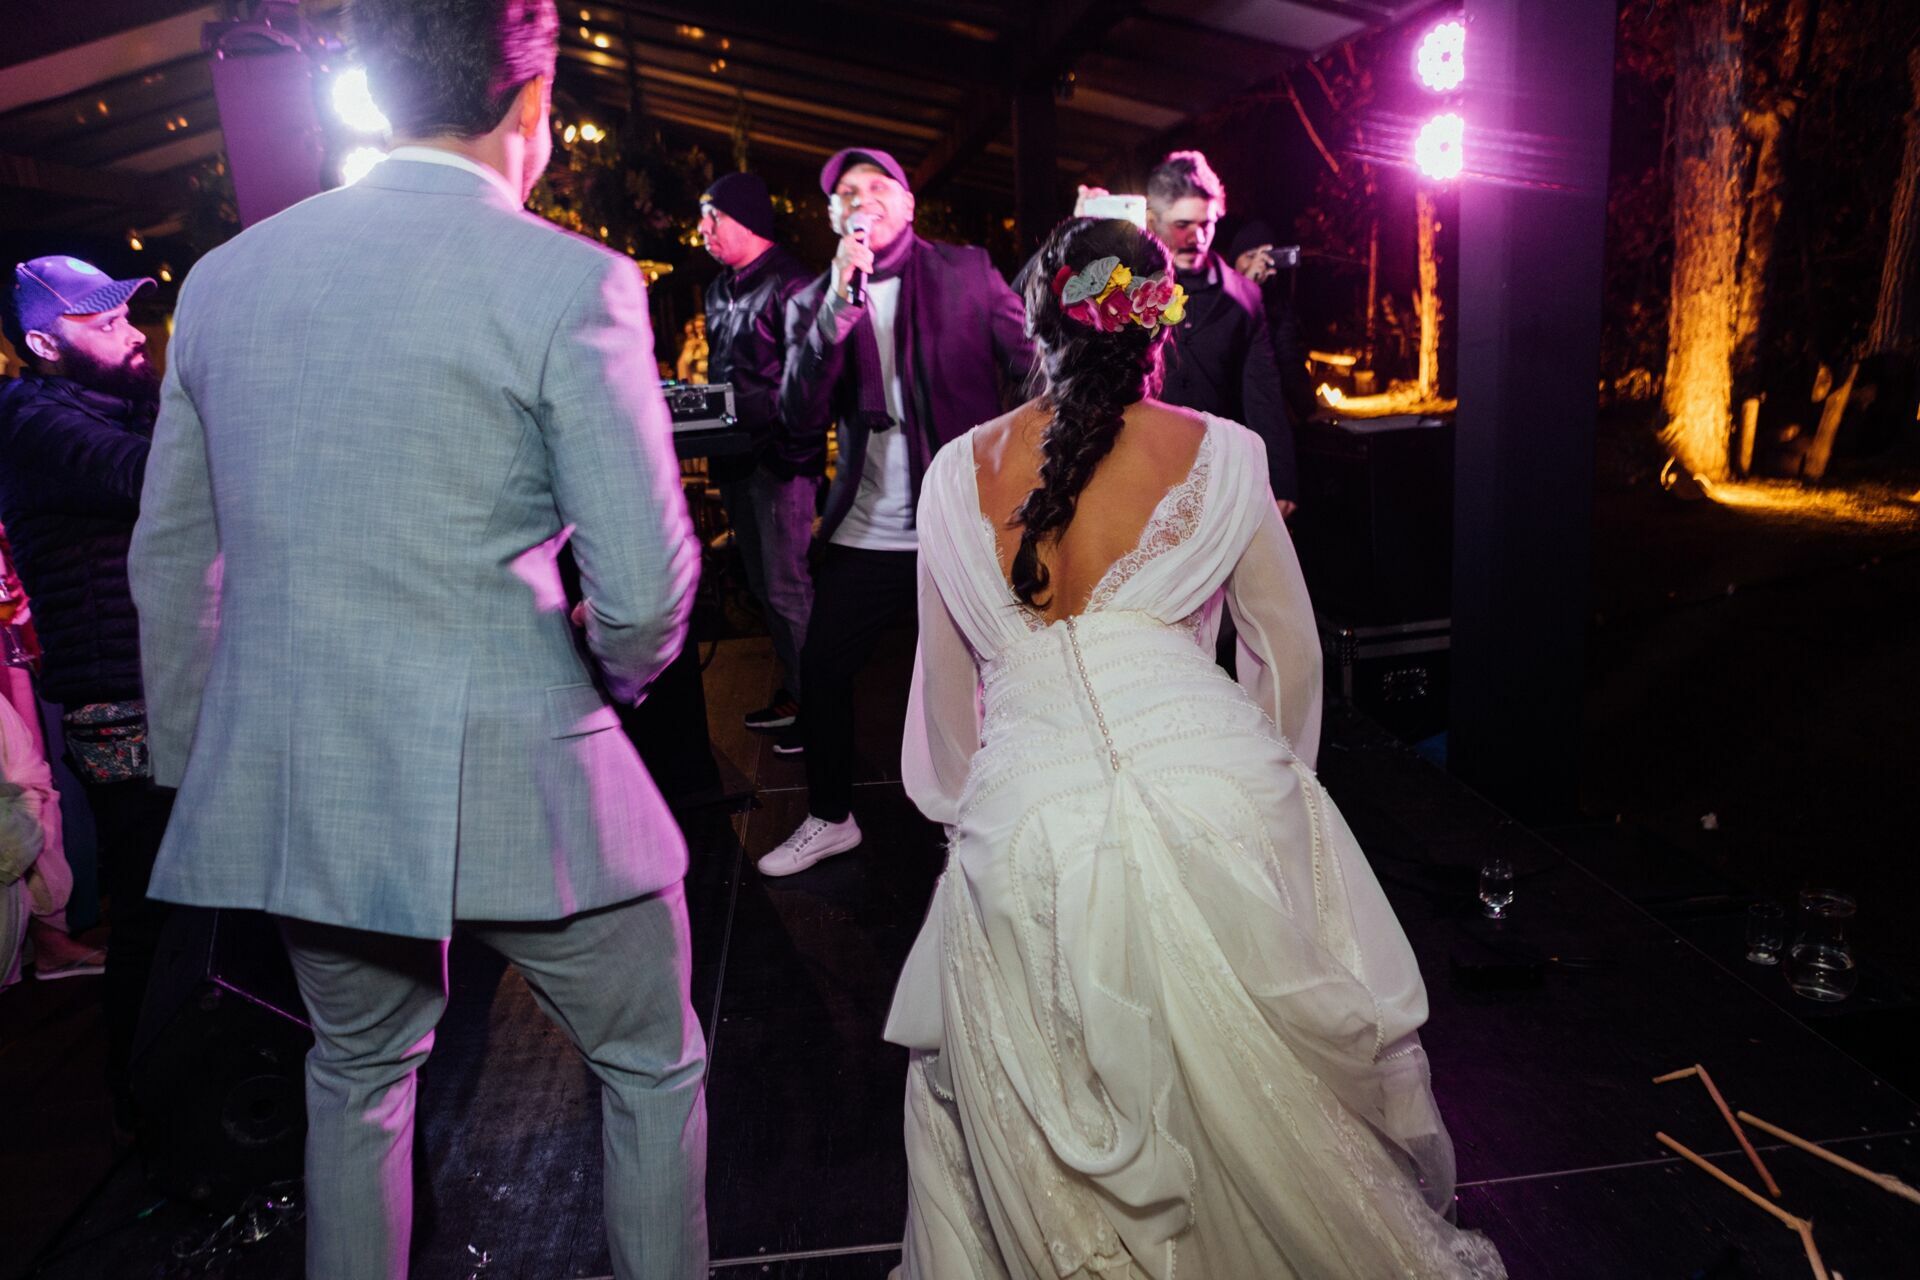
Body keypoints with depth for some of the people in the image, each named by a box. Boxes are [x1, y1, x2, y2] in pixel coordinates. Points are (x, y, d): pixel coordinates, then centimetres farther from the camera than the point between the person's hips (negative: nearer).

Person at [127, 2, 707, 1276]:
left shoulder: (223, 275, 6)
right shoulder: (571, 283, -12)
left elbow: (171, 559, 11)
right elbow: (646, 587, -16)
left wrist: (193, 771, 21)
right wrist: (619, 667, 7)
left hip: (291, 786, 6)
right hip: (509, 784, -5)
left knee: (357, 1074, 27)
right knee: (653, 1065, 17)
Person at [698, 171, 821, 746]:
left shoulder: (789, 283, -10)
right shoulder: (719, 290, 16)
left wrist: (751, 409, -21)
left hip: (781, 455, -9)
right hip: (735, 457, 9)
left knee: (787, 588, -7)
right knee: (763, 585, 14)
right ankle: (792, 691, 24)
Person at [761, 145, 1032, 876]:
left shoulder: (966, 272, 1)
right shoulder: (813, 304, 4)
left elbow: (1032, 363, -4)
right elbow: (800, 415, -10)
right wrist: (839, 301, -17)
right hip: (863, 534, 3)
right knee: (822, 673, 9)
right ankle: (830, 819, 31)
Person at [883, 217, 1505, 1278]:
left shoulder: (956, 472, 5)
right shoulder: (1217, 454, 1)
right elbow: (1289, 653, 11)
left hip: (1027, 824, 0)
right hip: (1216, 799, 0)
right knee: (1262, 1097, 21)